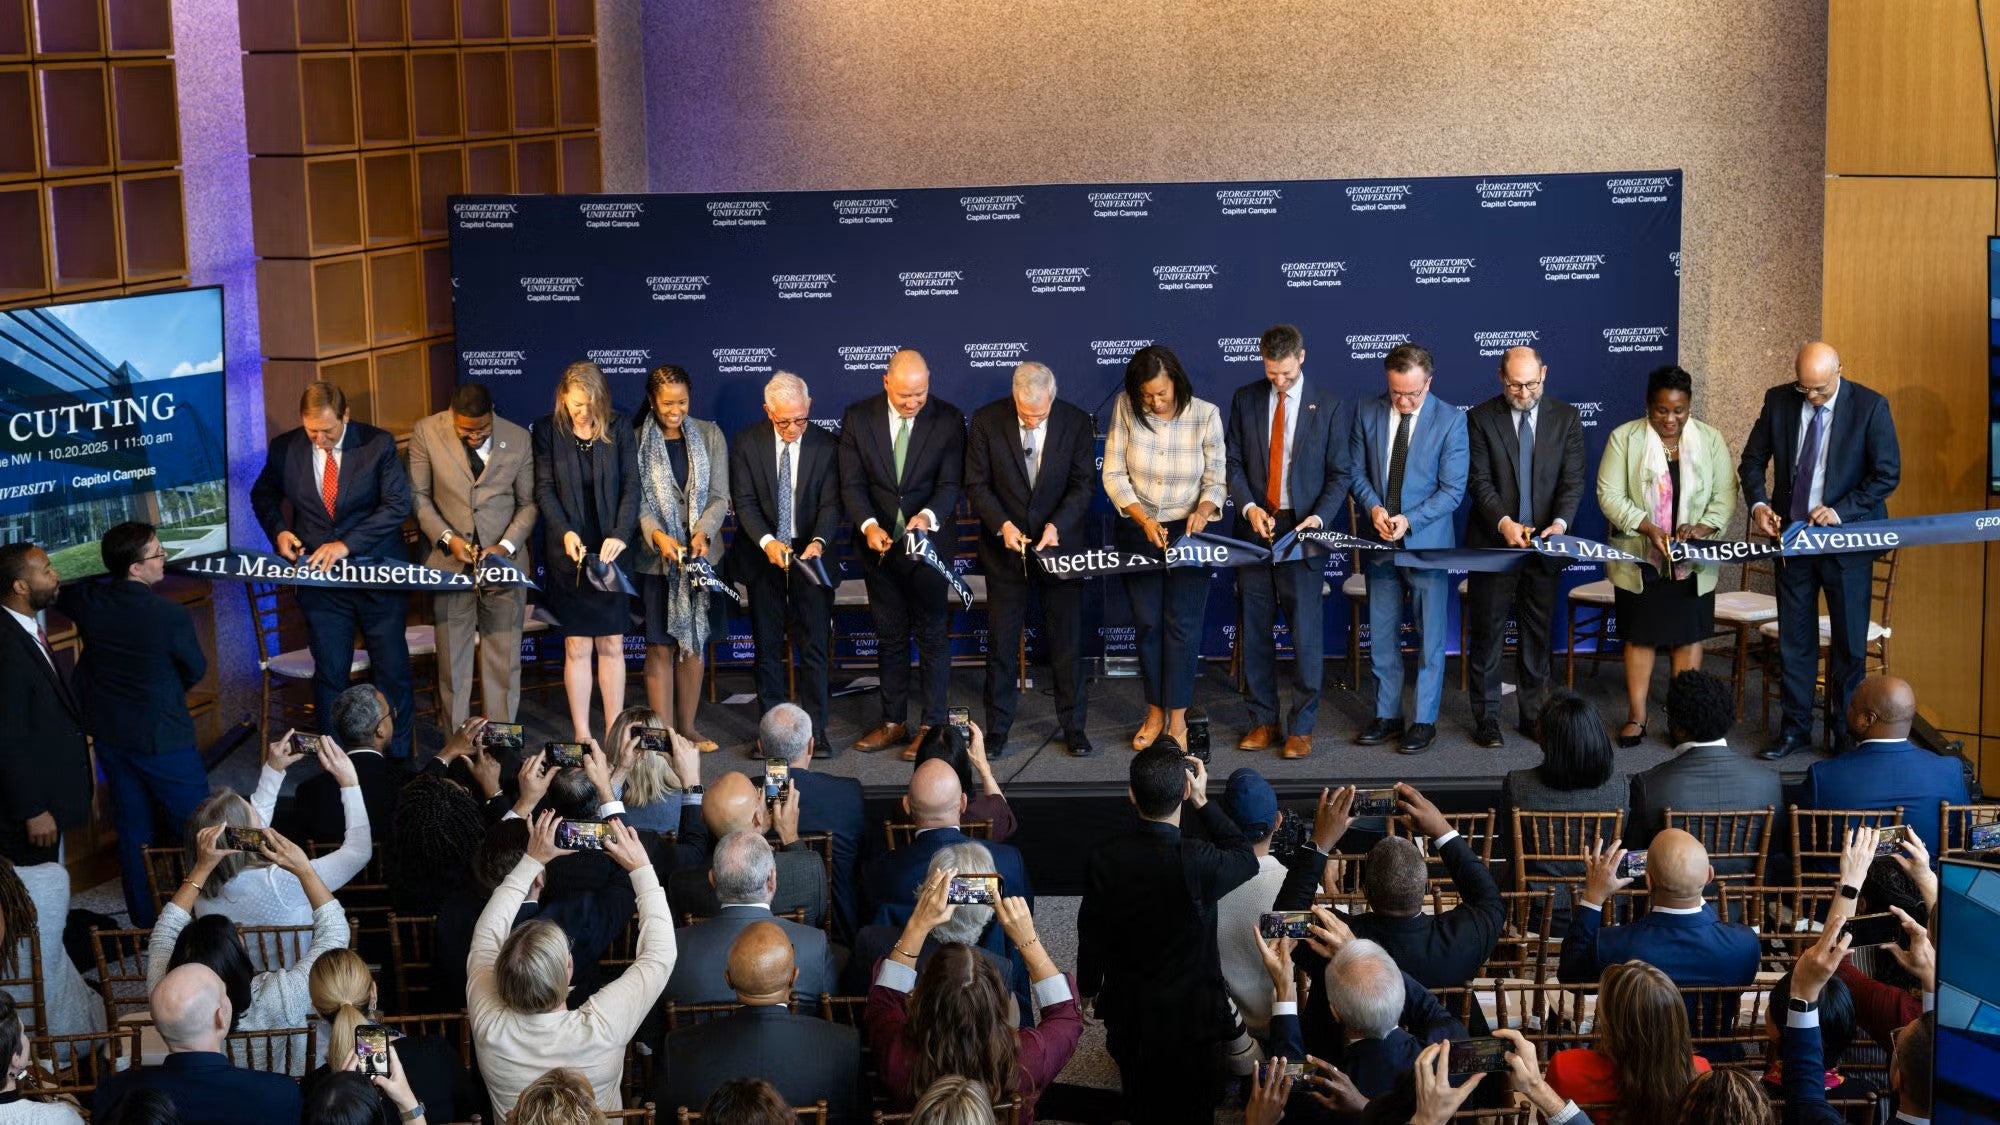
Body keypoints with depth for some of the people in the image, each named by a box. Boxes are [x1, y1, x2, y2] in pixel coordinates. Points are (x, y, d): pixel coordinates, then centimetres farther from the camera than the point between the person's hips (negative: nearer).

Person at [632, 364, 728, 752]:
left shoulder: (709, 435, 4)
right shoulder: (636, 441, -1)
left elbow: (719, 496, 1)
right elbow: (636, 499, -5)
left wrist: (703, 533, -16)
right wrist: (658, 536, -21)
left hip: (702, 555, 2)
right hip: (656, 558, -2)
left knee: (695, 643, 8)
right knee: (661, 646, -3)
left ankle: (687, 728, 18)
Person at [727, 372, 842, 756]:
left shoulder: (826, 445, -4)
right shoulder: (746, 445, -4)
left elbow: (831, 503, -5)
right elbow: (744, 502, -7)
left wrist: (818, 542, -24)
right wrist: (767, 542, -23)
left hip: (810, 555, 0)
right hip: (763, 556, 0)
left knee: (814, 648, 1)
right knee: (767, 648, 7)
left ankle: (815, 728, 7)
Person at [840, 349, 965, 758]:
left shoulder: (948, 420, -8)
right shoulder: (858, 418, -5)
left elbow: (951, 484, -10)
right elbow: (852, 483, -5)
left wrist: (928, 516, -30)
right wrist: (868, 525, -22)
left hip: (928, 542, -2)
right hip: (878, 543, 2)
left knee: (932, 636, 3)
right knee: (889, 636, 12)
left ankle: (931, 726, 10)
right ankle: (894, 723, 22)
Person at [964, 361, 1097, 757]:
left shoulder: (1077, 422, -7)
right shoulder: (986, 421, -9)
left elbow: (1084, 484, -4)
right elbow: (977, 484, -5)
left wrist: (1058, 525, -19)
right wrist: (1003, 525, -19)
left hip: (1060, 543, 0)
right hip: (1005, 546, 0)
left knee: (1067, 640, 6)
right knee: (1001, 642, 4)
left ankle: (1073, 726, 17)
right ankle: (997, 729, 14)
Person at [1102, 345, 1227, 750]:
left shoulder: (1205, 414, -12)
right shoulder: (1126, 409, -10)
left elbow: (1217, 478, -4)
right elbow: (1114, 474, -7)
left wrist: (1204, 510, -25)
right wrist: (1143, 519, -19)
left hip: (1188, 531, -1)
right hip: (1137, 529, 2)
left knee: (1182, 622, -4)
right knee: (1146, 622, 6)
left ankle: (1177, 716, 4)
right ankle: (1155, 711, 18)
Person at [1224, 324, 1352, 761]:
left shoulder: (1330, 404, -1)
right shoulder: (1245, 400, 6)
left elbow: (1339, 473, 0)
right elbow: (1234, 463, 7)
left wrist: (1321, 517, -15)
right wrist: (1249, 507, -9)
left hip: (1302, 528, -3)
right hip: (1256, 526, 3)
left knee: (1306, 633, -2)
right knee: (1254, 631, 6)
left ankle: (1301, 728, 6)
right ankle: (1263, 722, 16)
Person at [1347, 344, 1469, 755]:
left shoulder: (1451, 420, -9)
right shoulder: (1367, 413, 1)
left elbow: (1453, 490, -10)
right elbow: (1356, 470, 6)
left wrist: (1409, 520, -20)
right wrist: (1373, 507, -13)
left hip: (1427, 543, -3)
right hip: (1379, 542, 3)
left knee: (1431, 638, 4)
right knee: (1382, 636, 10)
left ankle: (1425, 721, 13)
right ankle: (1387, 716, 22)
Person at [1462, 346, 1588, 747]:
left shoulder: (1566, 418, 3)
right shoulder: (1481, 418, -3)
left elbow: (1573, 480, -2)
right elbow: (1480, 481, -8)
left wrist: (1560, 522, -20)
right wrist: (1503, 522, -24)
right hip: (1493, 543, -2)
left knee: (1537, 635, 9)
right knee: (1487, 635, 3)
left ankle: (1533, 714, 19)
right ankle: (1486, 718, 12)